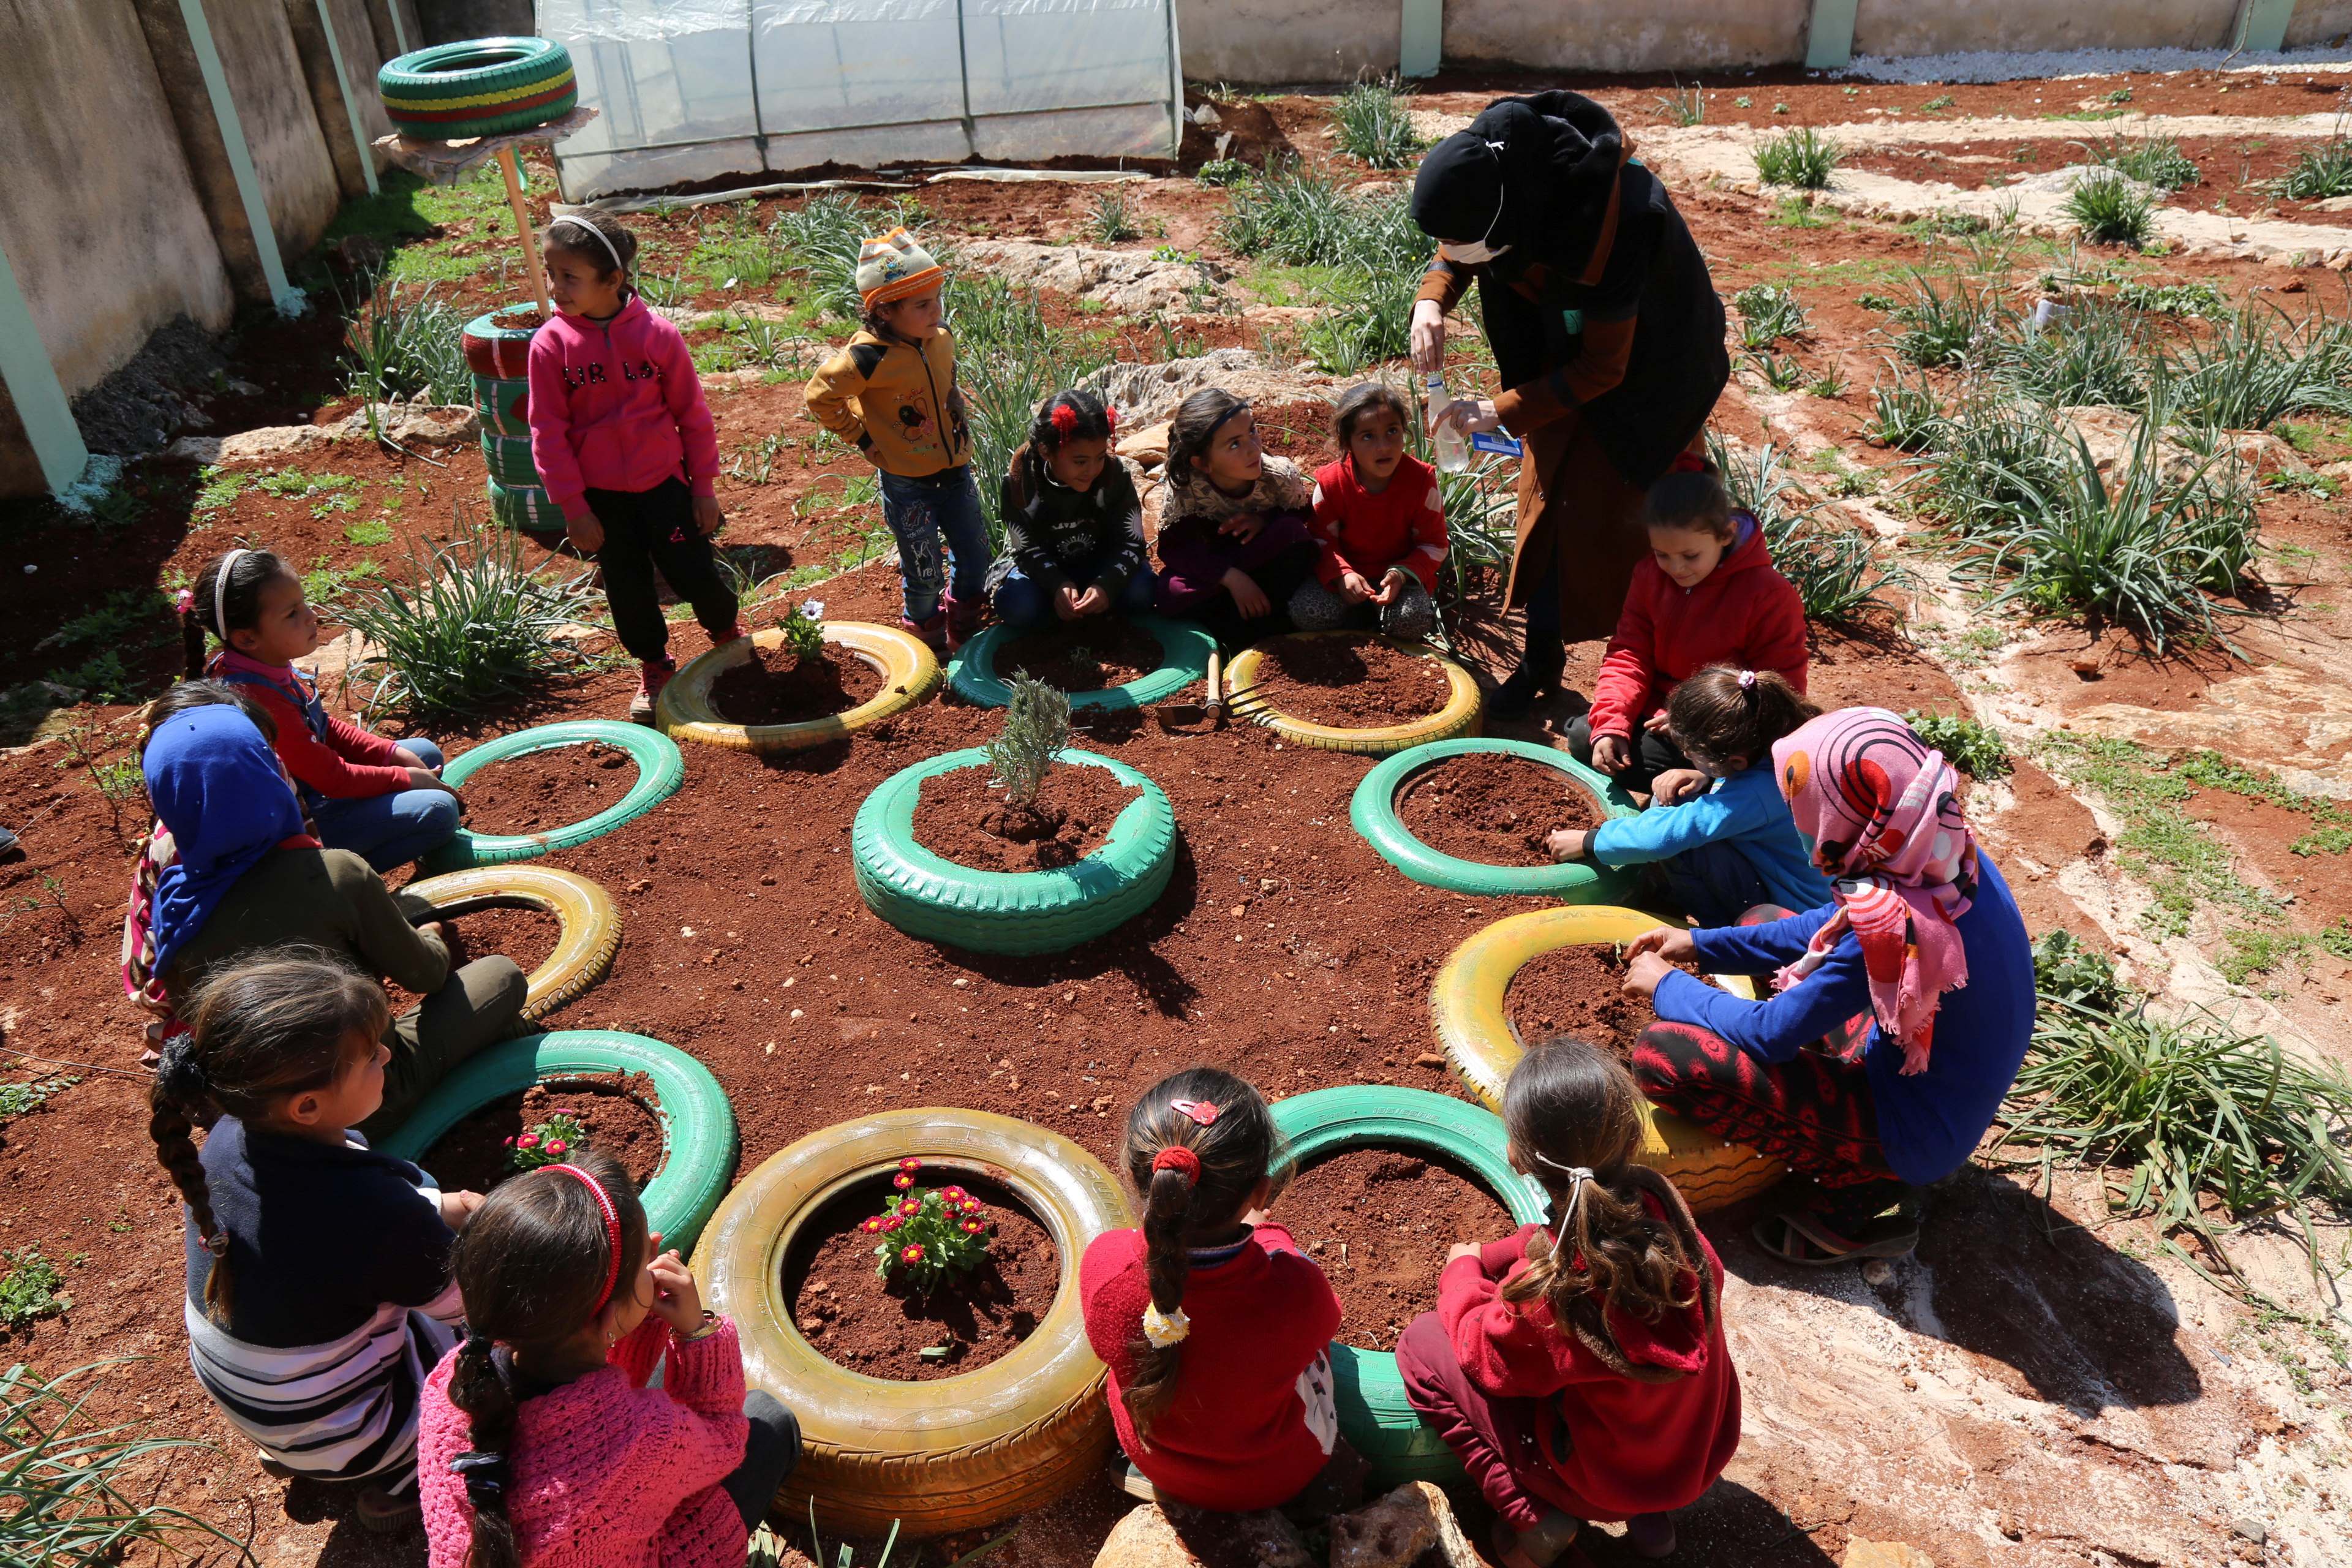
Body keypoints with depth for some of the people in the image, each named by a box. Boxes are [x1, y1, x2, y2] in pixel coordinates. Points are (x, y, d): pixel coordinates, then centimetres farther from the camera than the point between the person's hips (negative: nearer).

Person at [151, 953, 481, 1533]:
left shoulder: (232, 1137, -18)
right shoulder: (379, 1214, -38)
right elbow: (468, 1299, -20)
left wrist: (439, 1207, -1)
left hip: (237, 1396, 7)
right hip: (336, 1434, -6)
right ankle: (397, 1480, 8)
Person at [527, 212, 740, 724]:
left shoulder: (658, 334, -11)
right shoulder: (551, 344, -9)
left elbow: (692, 414, -2)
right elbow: (548, 433, -5)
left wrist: (704, 486, 0)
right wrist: (572, 507, -6)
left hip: (663, 481, -1)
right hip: (600, 495, 1)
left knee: (694, 572, 3)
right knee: (627, 588, 11)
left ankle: (727, 634, 34)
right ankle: (654, 667, 32)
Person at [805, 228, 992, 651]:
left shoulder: (941, 339, -2)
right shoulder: (870, 357, -23)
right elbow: (821, 396, -13)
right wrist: (862, 435, -9)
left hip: (956, 473, 6)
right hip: (908, 485, -6)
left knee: (974, 561, 14)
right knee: (924, 575, 6)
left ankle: (964, 638, 38)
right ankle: (928, 646, 31)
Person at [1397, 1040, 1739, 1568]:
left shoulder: (1550, 1288, -33)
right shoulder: (1659, 1203, -18)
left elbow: (1487, 1357, -13)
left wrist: (1463, 1271, 5)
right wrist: (1492, 1257, 3)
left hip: (1609, 1484, -5)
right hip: (1706, 1452, 5)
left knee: (1420, 1344, 1)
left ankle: (1534, 1519, 0)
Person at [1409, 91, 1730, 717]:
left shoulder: (1607, 230, -39)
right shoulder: (1497, 164, -20)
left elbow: (1604, 368, -28)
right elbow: (1453, 251, 1)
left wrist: (1501, 412, -29)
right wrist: (1431, 301, -21)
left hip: (1643, 372, -6)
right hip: (1566, 357, 7)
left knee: (1613, 514, -6)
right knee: (1549, 500, 8)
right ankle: (1542, 660, 19)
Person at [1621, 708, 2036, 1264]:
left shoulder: (1893, 928, -35)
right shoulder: (1954, 857, -9)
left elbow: (1768, 1034, -24)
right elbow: (1832, 926, 8)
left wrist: (1667, 986, -7)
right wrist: (1701, 945, 4)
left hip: (1915, 1134, -9)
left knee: (1662, 1054, -20)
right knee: (1761, 923, 18)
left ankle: (1861, 1187, -3)